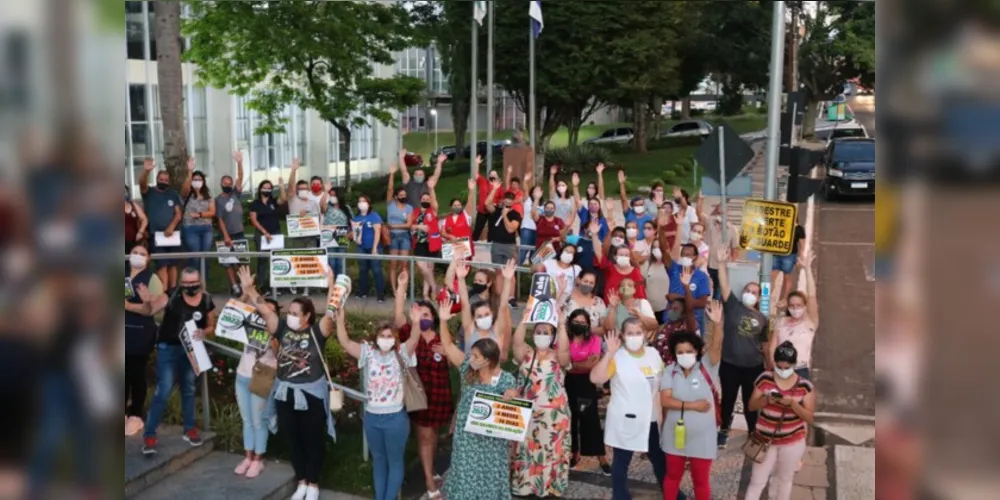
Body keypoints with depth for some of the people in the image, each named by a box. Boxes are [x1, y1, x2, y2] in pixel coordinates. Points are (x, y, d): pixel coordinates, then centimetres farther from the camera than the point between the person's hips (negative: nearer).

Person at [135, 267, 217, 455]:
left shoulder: (207, 301, -7)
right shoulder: (171, 296, -16)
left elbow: (211, 326, 6)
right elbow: (148, 312, -20)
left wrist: (203, 332, -16)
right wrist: (147, 302, -41)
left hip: (191, 349, 4)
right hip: (168, 348, -4)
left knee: (189, 390, 16)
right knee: (163, 392, -7)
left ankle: (189, 429, 30)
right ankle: (149, 435, 1)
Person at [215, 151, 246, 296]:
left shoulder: (235, 194, 5)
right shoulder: (218, 200, -3)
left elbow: (240, 177, -7)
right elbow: (220, 219, -8)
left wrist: (239, 162, -20)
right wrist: (226, 236, -15)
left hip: (240, 233, 3)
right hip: (227, 234, -3)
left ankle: (241, 283, 16)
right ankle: (234, 285, 0)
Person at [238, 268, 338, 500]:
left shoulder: (317, 331, -12)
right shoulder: (282, 328, -1)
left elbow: (331, 314, -26)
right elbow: (264, 310, -3)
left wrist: (331, 286, -36)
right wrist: (249, 289, -13)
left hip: (312, 393, -4)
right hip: (285, 393, 4)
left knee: (313, 441, 9)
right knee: (294, 440, 16)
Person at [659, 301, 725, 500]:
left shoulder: (707, 367, -9)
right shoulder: (670, 371, -6)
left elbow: (716, 347, -27)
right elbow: (665, 400, -14)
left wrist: (717, 323, -43)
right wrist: (691, 405, -23)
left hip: (702, 436, -1)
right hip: (676, 434, 1)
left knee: (701, 479, 13)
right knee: (673, 475, 19)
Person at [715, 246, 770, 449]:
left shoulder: (762, 318, 3)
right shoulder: (733, 306, -2)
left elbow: (765, 344, 9)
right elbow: (724, 286, -14)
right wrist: (722, 263, -25)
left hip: (753, 367, 1)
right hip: (729, 365, -1)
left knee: (751, 402, 12)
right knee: (728, 399, 12)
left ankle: (753, 433, 28)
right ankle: (724, 431, 29)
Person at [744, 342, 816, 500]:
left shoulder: (805, 386, -11)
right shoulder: (764, 379, -9)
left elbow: (810, 418, -11)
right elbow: (751, 406, -4)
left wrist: (792, 403, -27)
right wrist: (766, 400, -24)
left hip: (792, 441, 0)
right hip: (766, 439, 0)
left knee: (785, 480, 18)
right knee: (757, 481, 6)